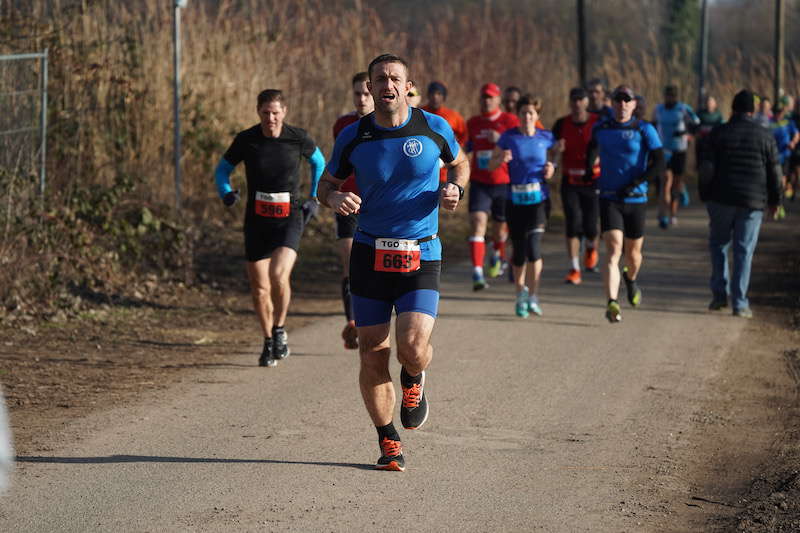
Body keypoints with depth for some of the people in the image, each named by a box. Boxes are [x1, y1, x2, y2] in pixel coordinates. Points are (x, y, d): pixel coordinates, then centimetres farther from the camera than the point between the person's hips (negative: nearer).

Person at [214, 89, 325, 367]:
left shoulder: (298, 138, -5)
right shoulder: (246, 140, -4)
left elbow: (318, 162, 16)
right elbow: (223, 168, 10)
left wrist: (314, 198, 11)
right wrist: (226, 192, -10)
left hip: (290, 218, -2)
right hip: (257, 220, 2)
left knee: (279, 274, -24)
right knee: (259, 289, 4)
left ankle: (280, 329, -1)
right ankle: (269, 342, 25)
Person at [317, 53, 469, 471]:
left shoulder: (434, 128, -2)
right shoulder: (352, 137, -1)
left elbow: (459, 162, 18)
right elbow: (326, 184, 11)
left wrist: (455, 188, -4)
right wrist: (335, 198, -12)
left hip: (421, 256, -1)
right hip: (370, 254, 1)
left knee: (413, 348, -17)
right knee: (372, 355, 1)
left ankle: (413, 383, 21)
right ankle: (388, 443, 18)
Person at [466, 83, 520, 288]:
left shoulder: (510, 121, -3)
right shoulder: (473, 123, 9)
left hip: (503, 183, -1)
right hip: (479, 184, 1)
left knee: (500, 226, 15)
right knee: (478, 223, -16)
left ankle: (498, 256, 49)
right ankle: (477, 273, -22)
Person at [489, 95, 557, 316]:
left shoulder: (545, 137, 3)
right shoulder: (508, 137, 0)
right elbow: (490, 165, 3)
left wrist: (551, 169, -1)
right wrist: (501, 159, -19)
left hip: (539, 198, 0)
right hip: (515, 200, 1)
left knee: (534, 246, -16)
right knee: (519, 250, 5)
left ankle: (533, 297, -8)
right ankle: (520, 292, 28)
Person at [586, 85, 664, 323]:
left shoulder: (644, 130, -2)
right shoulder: (600, 129, 7)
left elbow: (659, 163, -9)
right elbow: (592, 148, 30)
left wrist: (635, 184, -17)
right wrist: (589, 172, 21)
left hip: (636, 199, 0)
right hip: (609, 199, 0)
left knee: (633, 253, 13)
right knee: (613, 251, -16)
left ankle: (631, 280, 48)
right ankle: (612, 304, -26)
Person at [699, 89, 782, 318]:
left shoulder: (719, 133, -2)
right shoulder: (765, 136, 1)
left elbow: (706, 168, -5)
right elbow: (775, 172, 4)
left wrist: (705, 195, 5)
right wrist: (774, 200, 14)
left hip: (722, 198, 0)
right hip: (753, 202, 0)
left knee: (718, 243, 16)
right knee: (744, 251, 3)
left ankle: (719, 294, 9)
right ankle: (739, 303, 1)